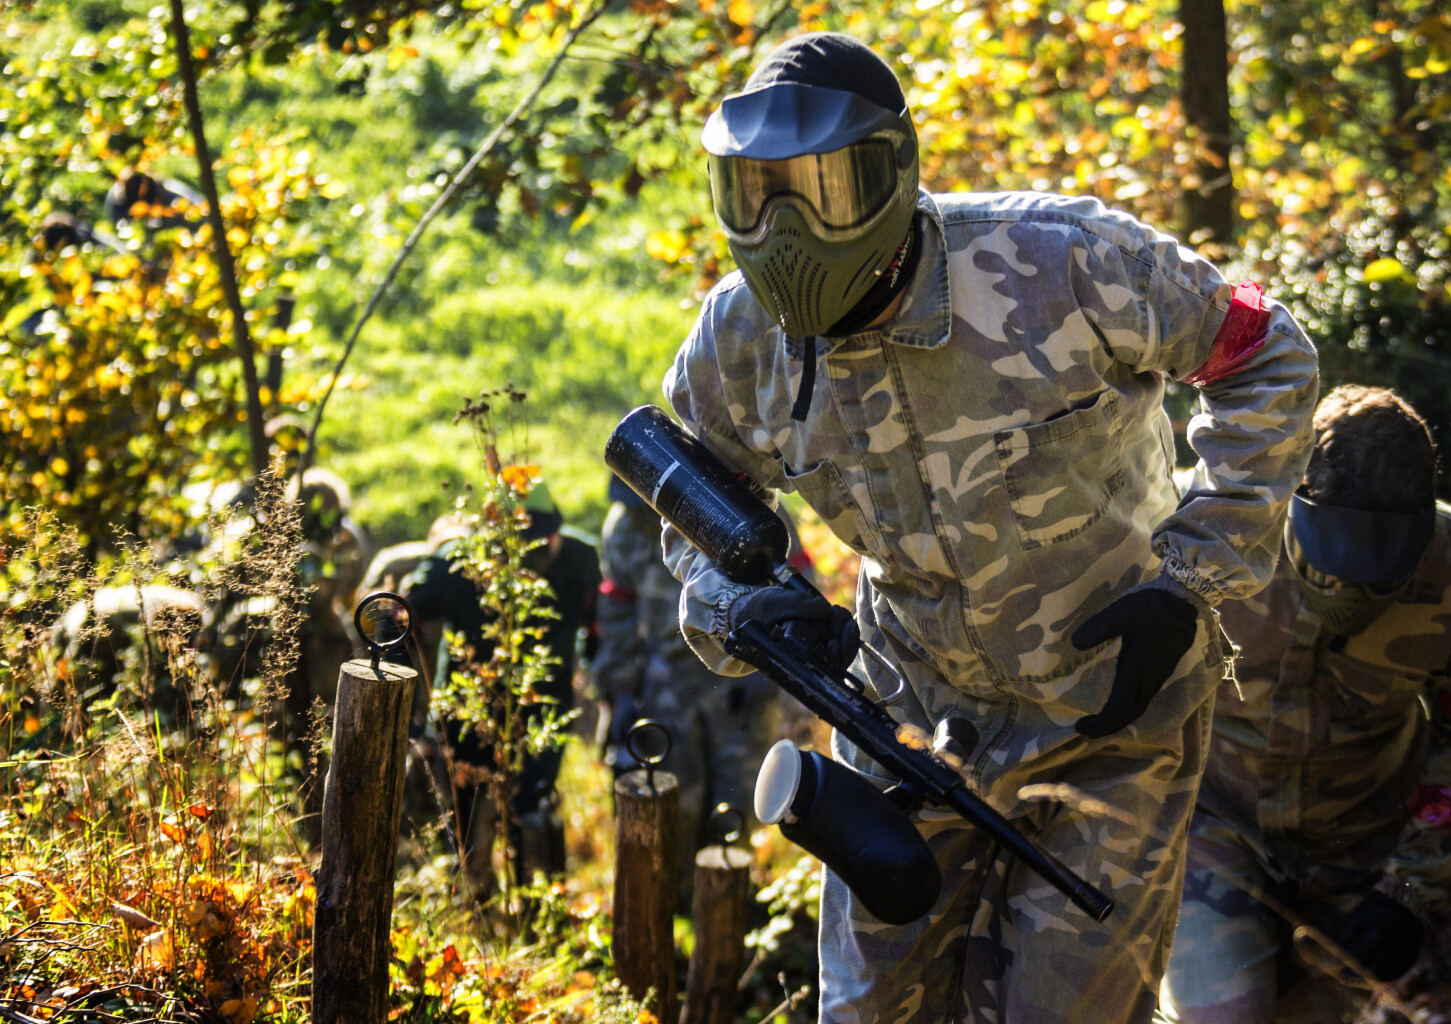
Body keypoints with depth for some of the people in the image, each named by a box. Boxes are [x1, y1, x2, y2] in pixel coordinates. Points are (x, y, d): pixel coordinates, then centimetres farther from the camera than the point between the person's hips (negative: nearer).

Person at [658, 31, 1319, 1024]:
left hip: (1112, 705, -3)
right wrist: (735, 603, -17)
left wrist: (1191, 578, -15)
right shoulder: (742, 337, -13)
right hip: (916, 711, 4)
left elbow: (1267, 357, -12)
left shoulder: (1060, 262, -26)